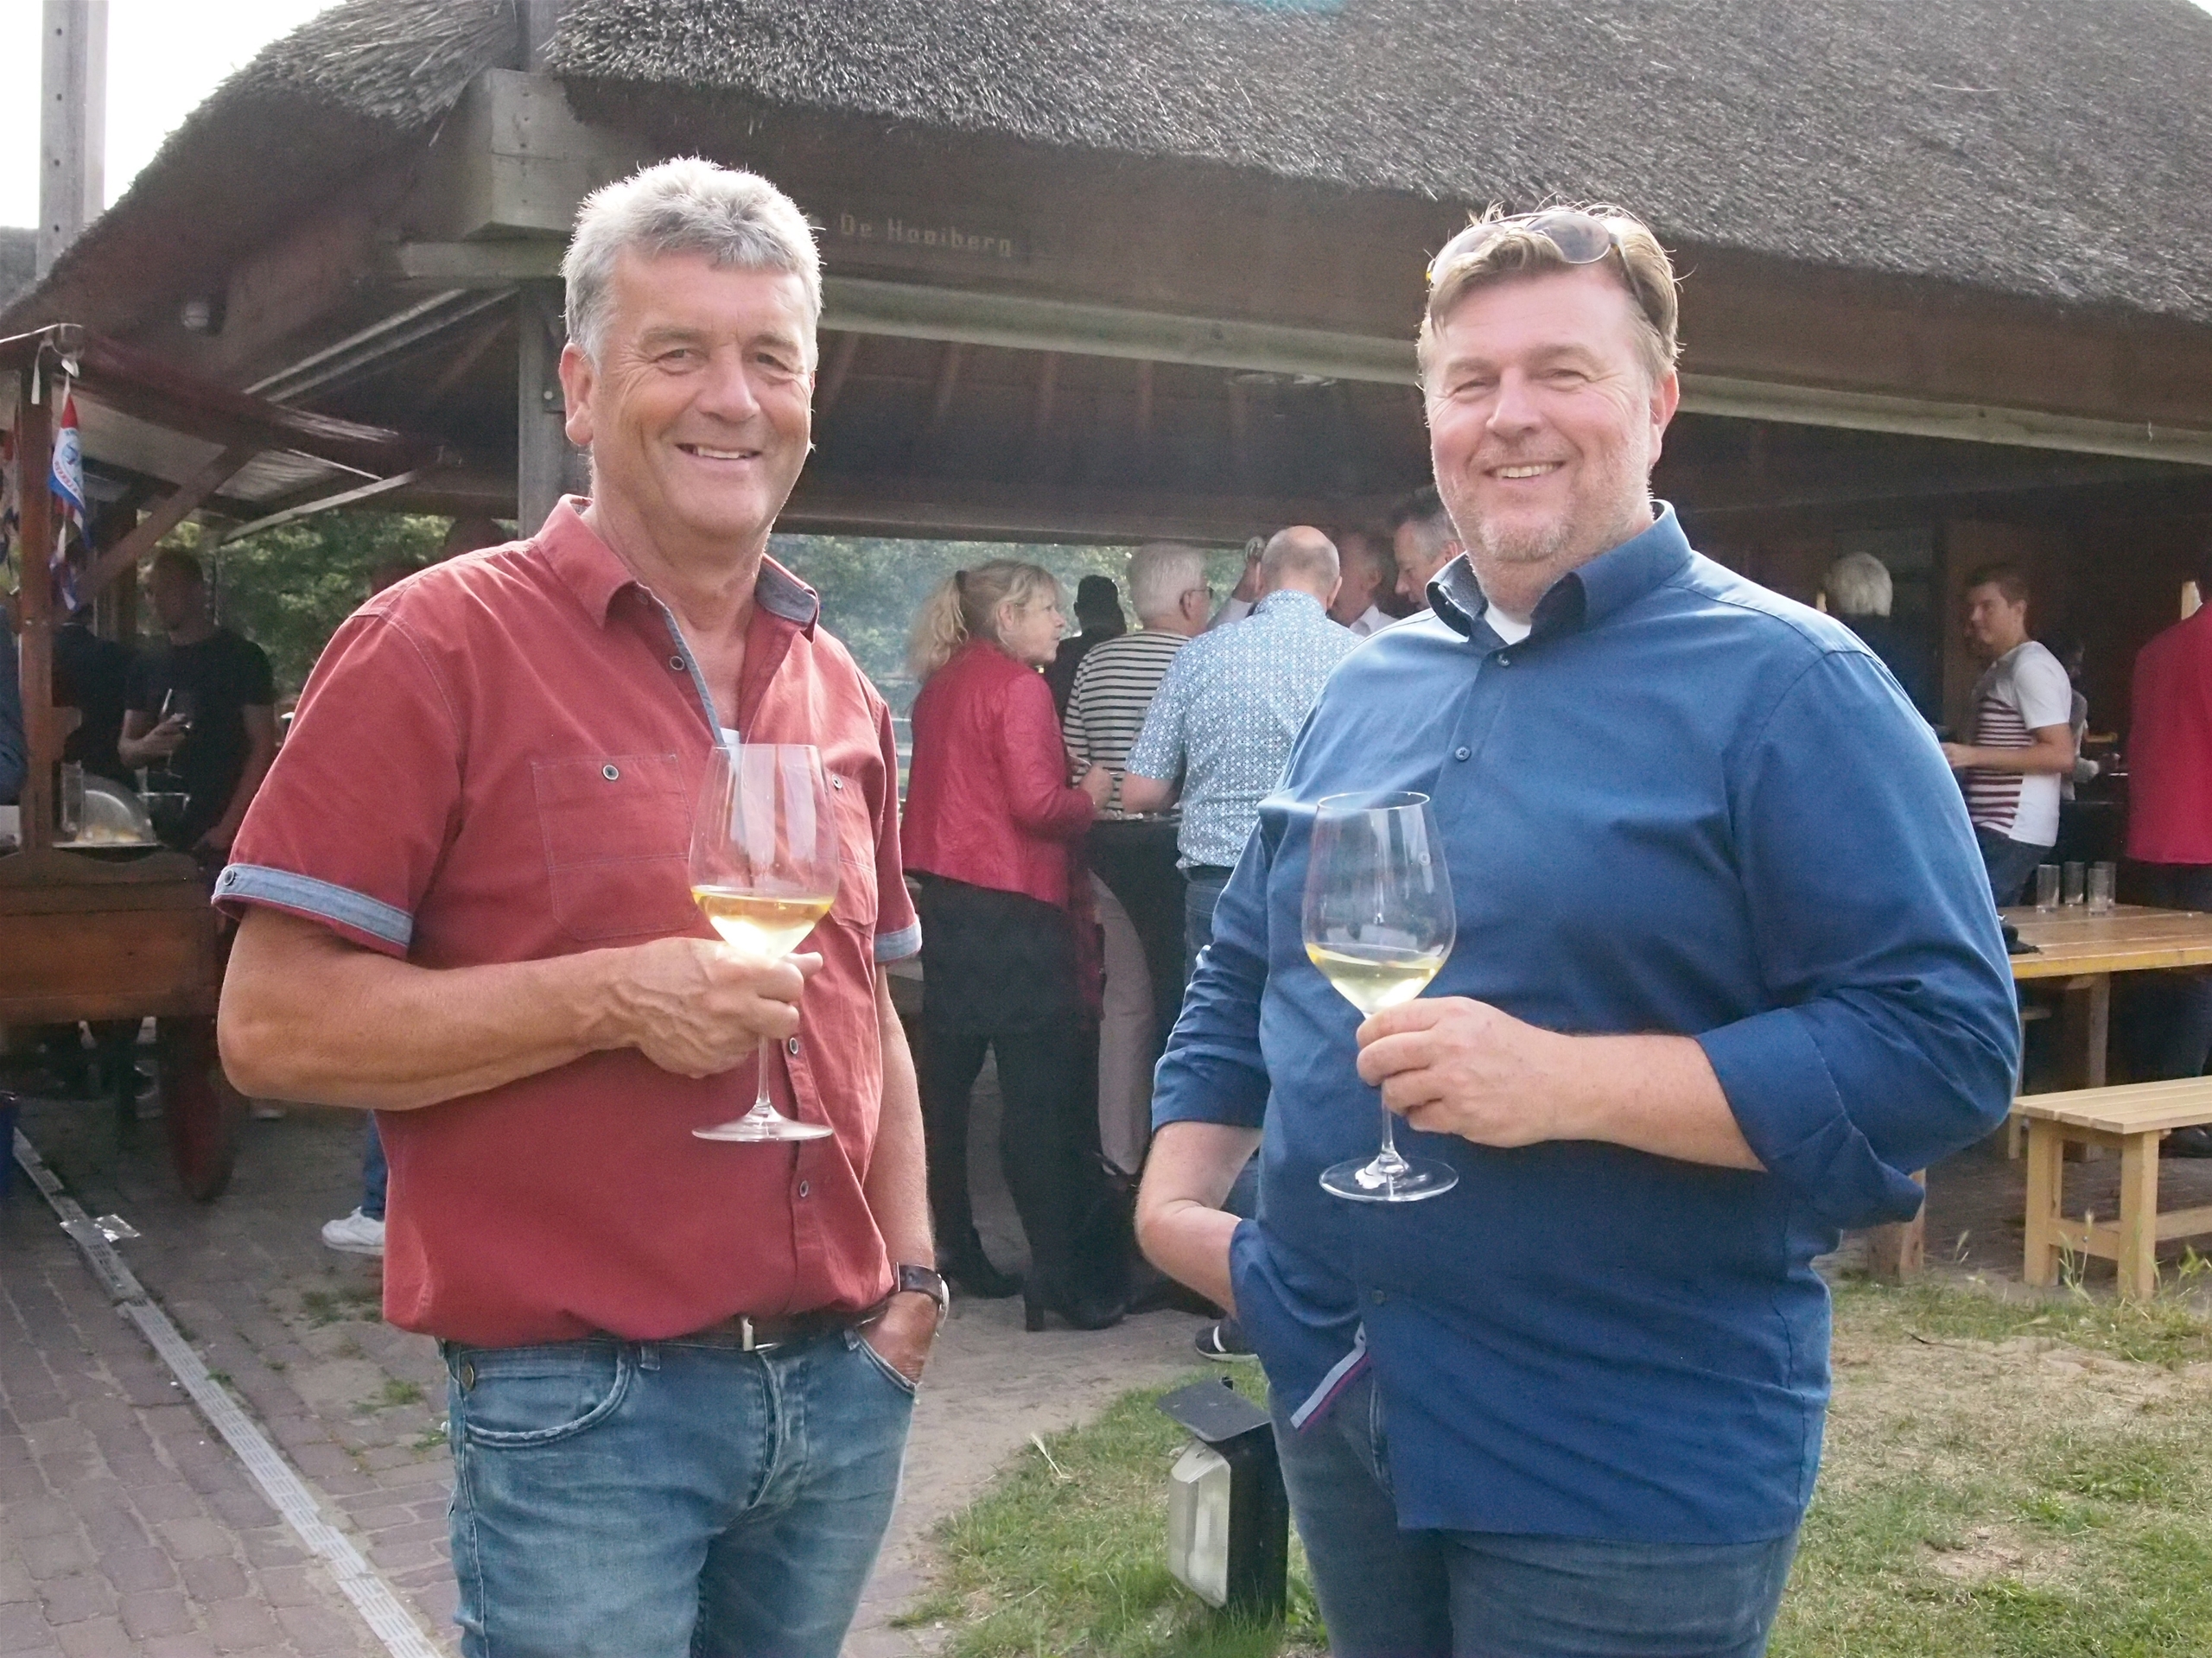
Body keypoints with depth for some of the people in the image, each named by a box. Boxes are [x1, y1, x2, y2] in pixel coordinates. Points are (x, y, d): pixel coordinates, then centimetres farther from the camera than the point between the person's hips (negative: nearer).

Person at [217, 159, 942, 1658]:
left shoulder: (837, 685, 9)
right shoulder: (438, 647, -10)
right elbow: (274, 1024, -13)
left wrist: (912, 1266, 8)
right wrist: (615, 998, -21)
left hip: (843, 1385, 6)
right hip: (583, 1408, -6)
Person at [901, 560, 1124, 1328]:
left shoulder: (941, 685, 14)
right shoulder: (1017, 686, -11)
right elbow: (1037, 804, -18)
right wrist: (1090, 796, 0)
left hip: (944, 895, 9)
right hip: (1011, 902, -9)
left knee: (947, 1079, 12)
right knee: (1039, 1090, -6)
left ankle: (955, 1250, 21)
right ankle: (1059, 1271, -5)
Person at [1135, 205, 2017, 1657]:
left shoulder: (1783, 683, -12)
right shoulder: (1372, 682, 9)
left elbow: (1946, 1043, -19)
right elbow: (1245, 973, 18)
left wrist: (1568, 1083, -25)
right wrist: (1176, 1194, 5)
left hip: (1633, 1463, -6)